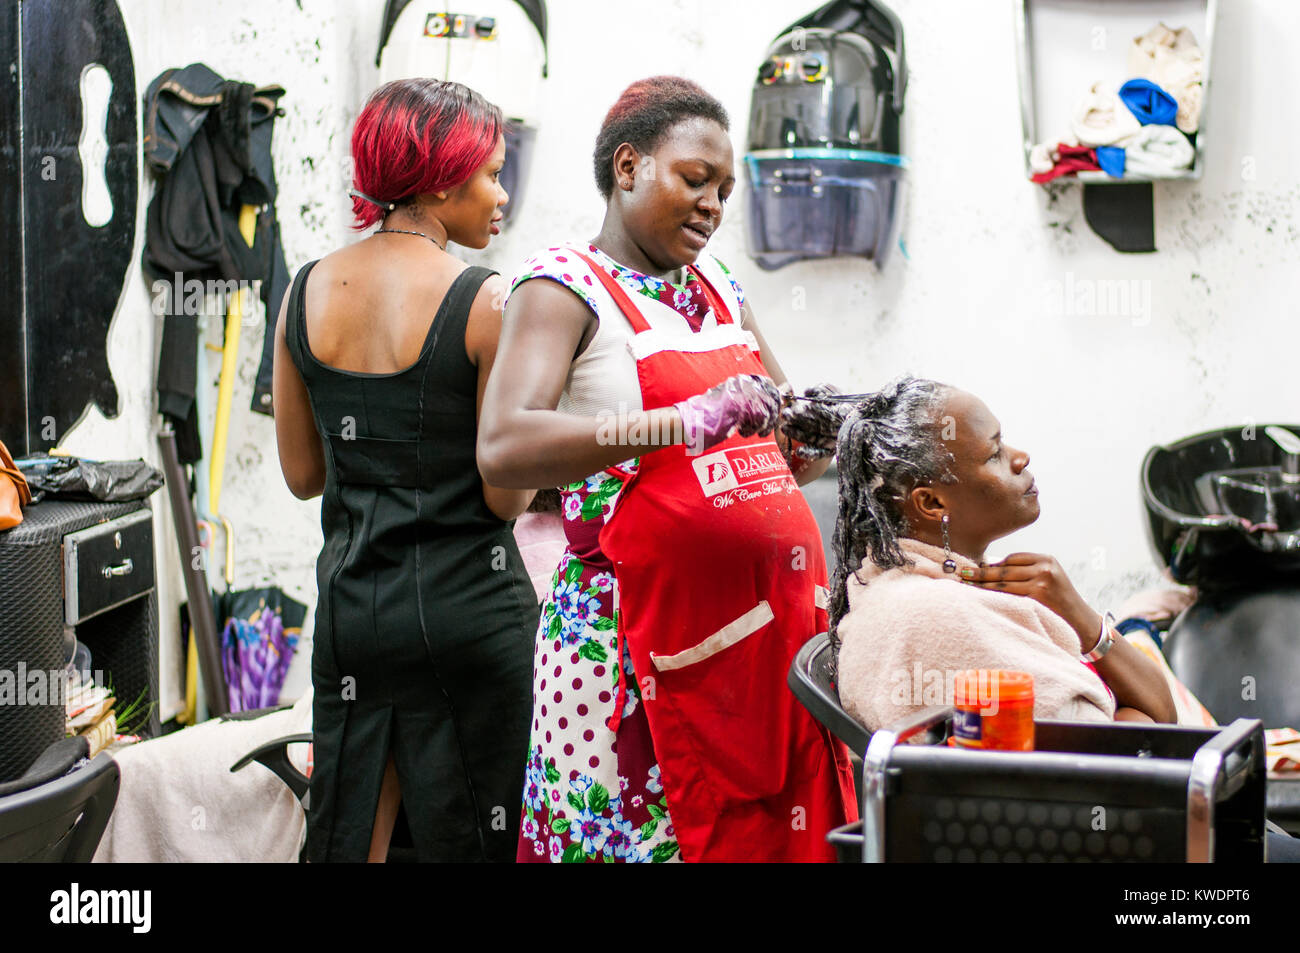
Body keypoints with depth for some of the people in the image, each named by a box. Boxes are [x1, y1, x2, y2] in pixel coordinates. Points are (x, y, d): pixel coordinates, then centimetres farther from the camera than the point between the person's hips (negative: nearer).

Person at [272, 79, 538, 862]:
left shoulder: (308, 291, 3)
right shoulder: (485, 300, -13)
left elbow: (303, 475, 9)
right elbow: (506, 497, -12)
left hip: (351, 602, 5)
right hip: (465, 605, -5)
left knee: (349, 837, 14)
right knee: (468, 836, 8)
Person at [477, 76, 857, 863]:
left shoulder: (719, 288, 17)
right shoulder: (566, 284, -4)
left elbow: (795, 449, 24)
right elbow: (503, 450, -21)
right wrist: (685, 424, -30)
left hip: (769, 627, 6)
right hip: (644, 634, -6)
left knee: (773, 832, 5)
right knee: (636, 835, -4)